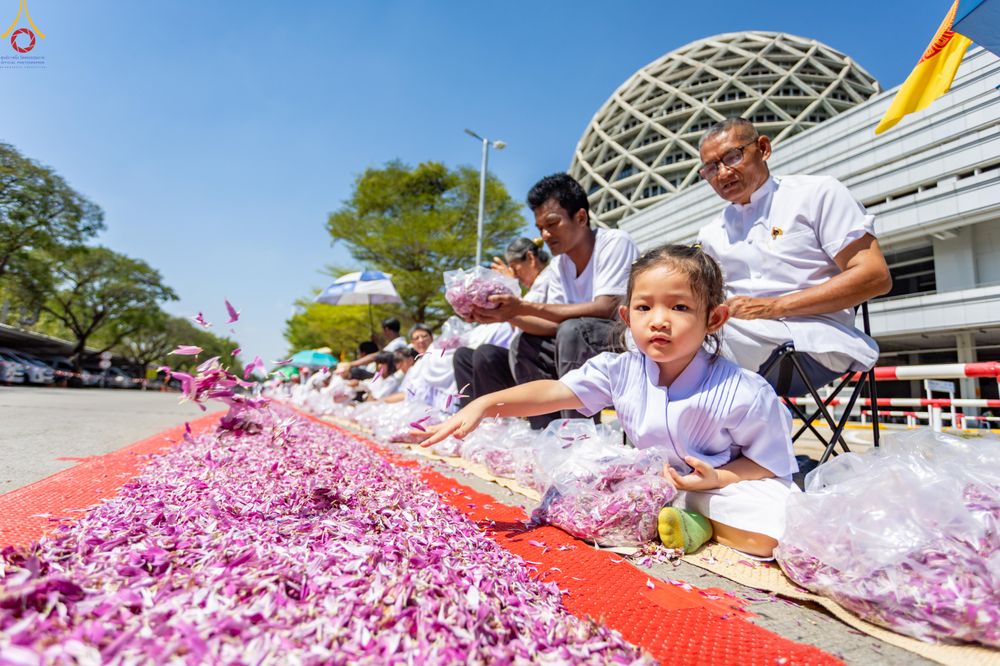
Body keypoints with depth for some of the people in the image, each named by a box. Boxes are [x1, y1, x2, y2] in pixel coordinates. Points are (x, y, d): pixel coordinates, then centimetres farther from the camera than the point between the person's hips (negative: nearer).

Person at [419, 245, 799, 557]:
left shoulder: (741, 392, -23)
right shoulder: (621, 371, -16)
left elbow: (769, 460, -11)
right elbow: (553, 392, -23)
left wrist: (718, 477, -29)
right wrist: (485, 404, -35)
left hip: (725, 480, -3)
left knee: (764, 537, -29)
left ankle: (697, 522, -2)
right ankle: (667, 517, -5)